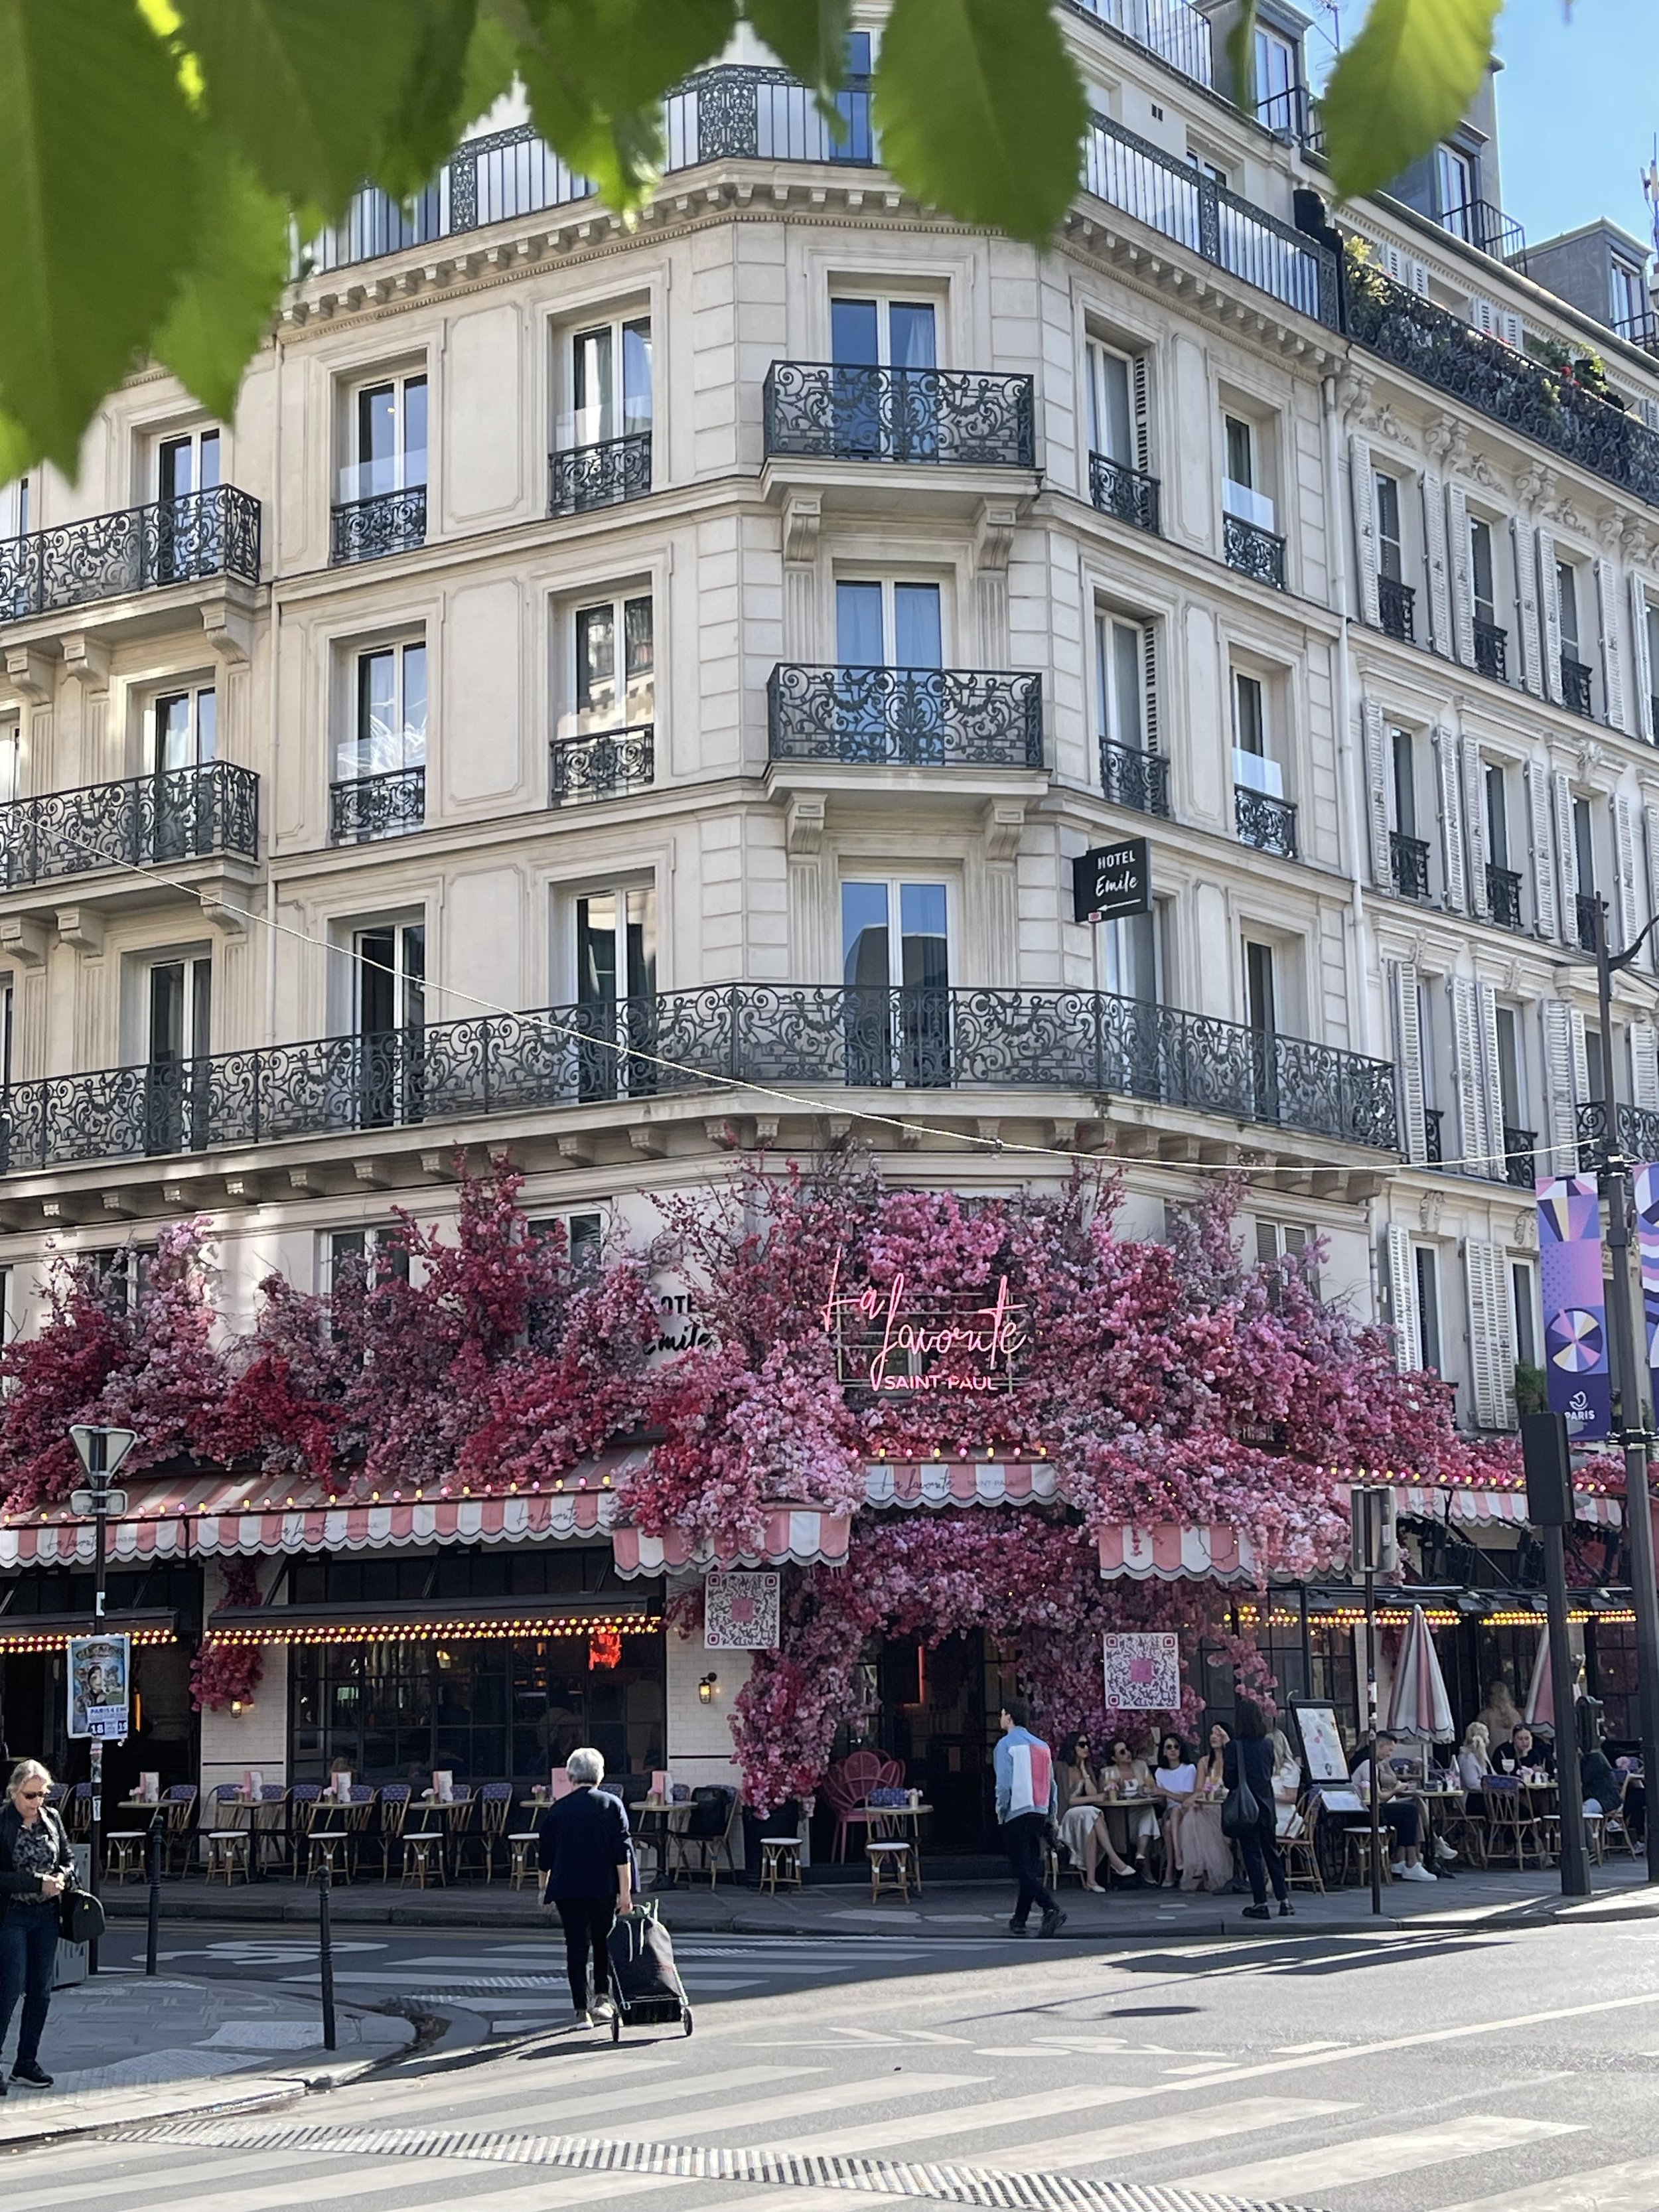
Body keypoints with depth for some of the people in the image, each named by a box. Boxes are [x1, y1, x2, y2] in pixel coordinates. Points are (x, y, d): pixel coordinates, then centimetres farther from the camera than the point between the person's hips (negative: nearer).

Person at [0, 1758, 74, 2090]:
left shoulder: (51, 1819, 5)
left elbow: (68, 1860, 15)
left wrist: (62, 1877, -8)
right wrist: (38, 1883, -21)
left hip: (46, 1916, 6)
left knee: (41, 1989, 9)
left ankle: (27, 2061, 20)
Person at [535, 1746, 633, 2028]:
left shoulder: (558, 1809, 2)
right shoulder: (612, 1805, -1)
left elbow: (545, 1856, 7)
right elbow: (623, 1853, -6)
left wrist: (544, 1889, 20)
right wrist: (625, 1891, -5)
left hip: (568, 1888, 0)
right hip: (604, 1888, 0)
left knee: (576, 1946, 4)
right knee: (603, 1941, 19)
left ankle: (581, 2010, 1)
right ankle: (602, 1996, 10)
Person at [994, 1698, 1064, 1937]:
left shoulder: (1006, 1745, -8)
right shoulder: (1042, 1746, 12)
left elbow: (1004, 1783, -15)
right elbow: (1052, 1784, 11)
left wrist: (1001, 1812, -3)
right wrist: (1051, 1816, 16)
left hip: (1016, 1814, -7)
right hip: (1040, 1814, 7)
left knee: (1024, 1870, -7)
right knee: (1030, 1869, 12)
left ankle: (1051, 1909, -25)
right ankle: (1019, 1920, 18)